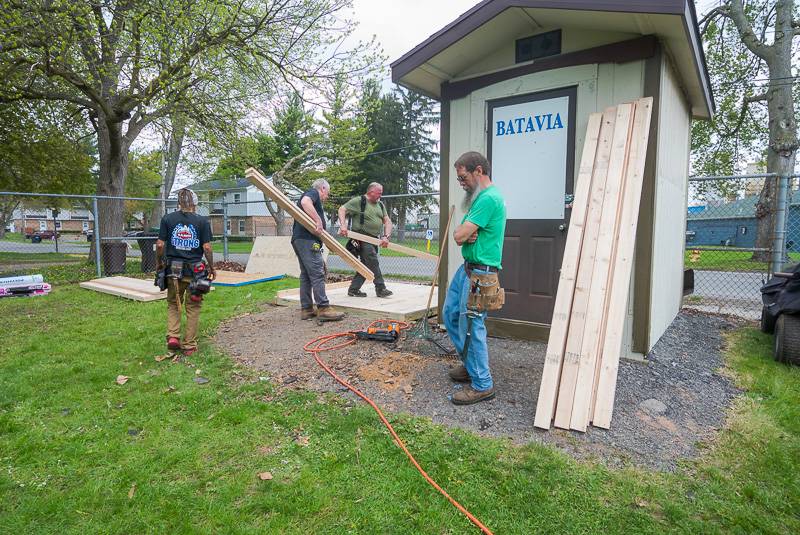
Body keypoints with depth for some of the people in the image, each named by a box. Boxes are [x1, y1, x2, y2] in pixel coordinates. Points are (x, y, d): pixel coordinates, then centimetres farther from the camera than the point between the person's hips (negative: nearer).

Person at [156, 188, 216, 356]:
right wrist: (212, 267, 5)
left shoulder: (167, 219, 0)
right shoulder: (202, 221, -4)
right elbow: (207, 248, -8)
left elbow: (160, 244, -2)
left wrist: (159, 263, 14)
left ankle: (172, 336, 5)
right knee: (192, 308, 9)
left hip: (173, 268, 1)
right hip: (195, 270, -1)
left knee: (173, 305, 20)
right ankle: (189, 345, 15)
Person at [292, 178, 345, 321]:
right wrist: (319, 221, -24)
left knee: (306, 275, 11)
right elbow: (305, 202, -22)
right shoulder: (313, 192, 2)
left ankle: (306, 309, 14)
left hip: (299, 239, 10)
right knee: (317, 274, -11)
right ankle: (323, 309, -12)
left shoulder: (311, 195, 31)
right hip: (307, 239, -10)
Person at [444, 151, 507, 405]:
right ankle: (471, 364, 32)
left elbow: (459, 235, -21)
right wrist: (466, 235, -10)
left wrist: (463, 232, 0)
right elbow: (459, 235, 12)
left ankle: (482, 385, 9)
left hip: (479, 272, -11)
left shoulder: (489, 198, -19)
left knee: (471, 327, -5)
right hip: (466, 268, 11)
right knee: (451, 314, 18)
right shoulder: (479, 197, 15)